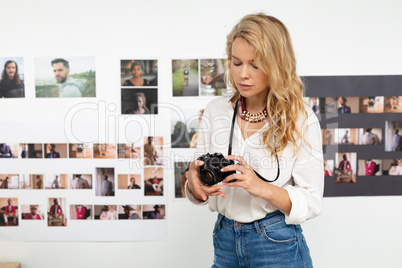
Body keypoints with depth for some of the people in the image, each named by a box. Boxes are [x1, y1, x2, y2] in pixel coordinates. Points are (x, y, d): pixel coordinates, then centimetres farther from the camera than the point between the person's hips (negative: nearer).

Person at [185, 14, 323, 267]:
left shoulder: (302, 119, -12)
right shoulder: (216, 110, -2)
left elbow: (312, 202, -11)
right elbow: (199, 194, 3)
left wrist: (261, 187, -27)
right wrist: (195, 182, -20)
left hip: (278, 246, -3)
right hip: (225, 241, 4)